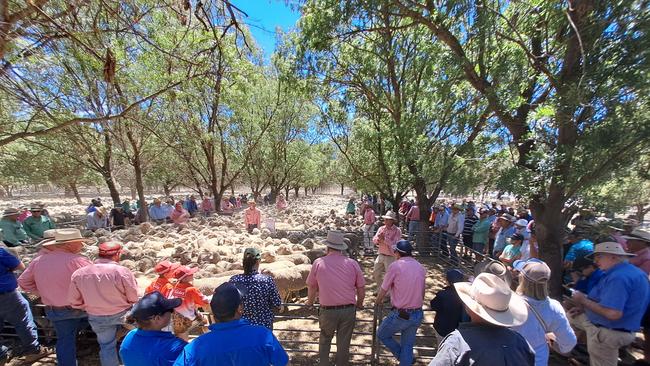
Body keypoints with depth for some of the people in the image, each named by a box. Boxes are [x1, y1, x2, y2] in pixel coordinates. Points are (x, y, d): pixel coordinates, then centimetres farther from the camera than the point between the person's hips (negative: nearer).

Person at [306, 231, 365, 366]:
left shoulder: (318, 263, -9)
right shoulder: (353, 263, -6)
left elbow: (312, 287, 3)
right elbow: (361, 289, 2)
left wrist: (310, 302, 23)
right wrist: (359, 304, 21)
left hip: (327, 311, 0)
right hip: (348, 310, 1)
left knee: (324, 340, 26)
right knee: (344, 344, 19)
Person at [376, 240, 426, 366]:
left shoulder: (395, 266, -15)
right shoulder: (420, 267, 1)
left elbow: (383, 290, -5)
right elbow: (422, 293, 11)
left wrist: (378, 302, 15)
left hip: (400, 315, -5)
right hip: (418, 315, 6)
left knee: (381, 334, 19)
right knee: (407, 346, 23)